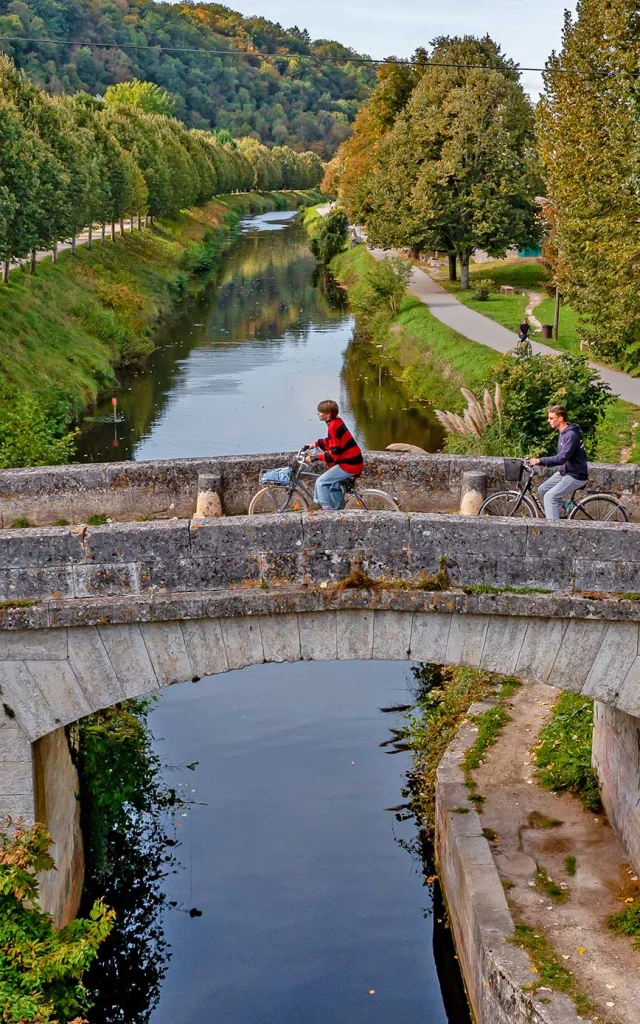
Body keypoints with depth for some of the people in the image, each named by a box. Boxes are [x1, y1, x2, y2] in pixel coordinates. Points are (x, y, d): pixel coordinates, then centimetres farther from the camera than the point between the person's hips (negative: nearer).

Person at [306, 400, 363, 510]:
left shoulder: (333, 427, -20)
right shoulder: (337, 422, 8)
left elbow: (334, 454, -22)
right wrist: (316, 444, 19)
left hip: (349, 465, -10)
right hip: (355, 462, 10)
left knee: (321, 482, -7)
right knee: (334, 484, 25)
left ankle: (327, 510, -3)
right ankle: (338, 509, 35)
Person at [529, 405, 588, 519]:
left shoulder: (571, 435, -22)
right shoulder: (563, 433, 10)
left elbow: (562, 458, -31)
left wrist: (540, 461, -35)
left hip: (576, 475, -10)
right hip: (564, 472, 10)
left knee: (550, 496, -19)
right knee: (542, 489, 9)